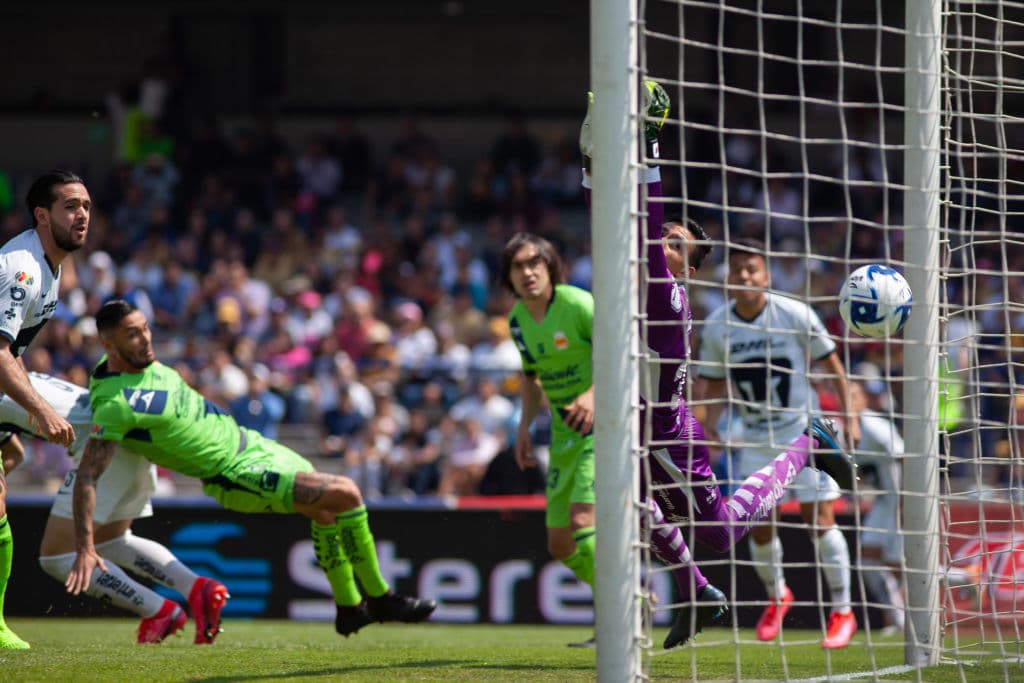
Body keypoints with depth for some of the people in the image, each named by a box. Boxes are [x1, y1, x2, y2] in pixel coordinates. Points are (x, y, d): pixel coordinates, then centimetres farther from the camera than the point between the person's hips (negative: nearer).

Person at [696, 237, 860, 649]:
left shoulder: (795, 315, -12)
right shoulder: (717, 327, -4)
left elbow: (831, 364, -1)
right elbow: (714, 383, 8)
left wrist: (848, 416, -3)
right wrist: (710, 427, -5)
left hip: (804, 429, -3)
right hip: (755, 439, 3)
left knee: (819, 518, -9)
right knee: (759, 524, 2)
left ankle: (842, 612, 3)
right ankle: (776, 596, 31)